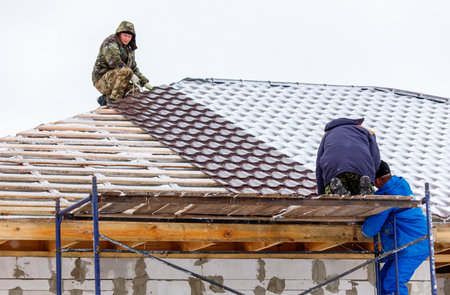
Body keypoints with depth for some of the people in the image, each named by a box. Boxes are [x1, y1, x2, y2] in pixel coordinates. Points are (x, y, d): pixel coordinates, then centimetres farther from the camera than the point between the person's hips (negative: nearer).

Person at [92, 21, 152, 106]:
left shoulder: (129, 48, 17)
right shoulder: (110, 43, -12)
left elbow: (133, 67, 25)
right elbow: (114, 62, -27)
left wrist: (144, 82, 15)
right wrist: (131, 75, -29)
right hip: (102, 80, -9)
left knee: (136, 91, -8)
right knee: (126, 71, -30)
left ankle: (106, 98, 4)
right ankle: (113, 100, -26)